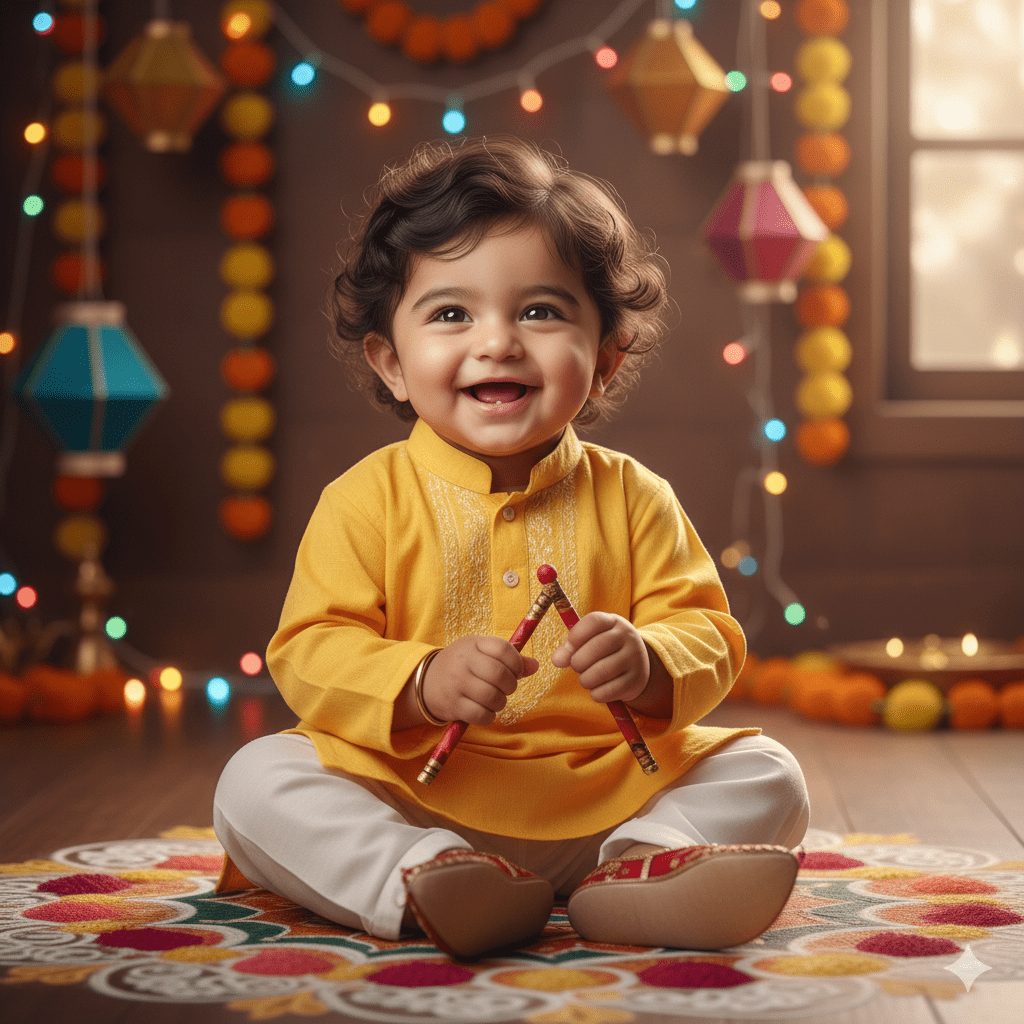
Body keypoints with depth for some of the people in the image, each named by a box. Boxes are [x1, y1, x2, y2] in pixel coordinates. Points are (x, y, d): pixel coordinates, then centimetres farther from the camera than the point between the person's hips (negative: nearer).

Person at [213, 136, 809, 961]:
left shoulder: (632, 498, 4)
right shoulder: (367, 499, 0)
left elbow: (708, 636, 1)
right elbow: (309, 653, -7)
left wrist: (649, 666, -24)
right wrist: (422, 683, -26)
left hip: (605, 793, 2)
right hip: (409, 794, -1)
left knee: (767, 777, -11)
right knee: (254, 781, -22)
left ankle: (635, 870, -34)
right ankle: (423, 879, -41)